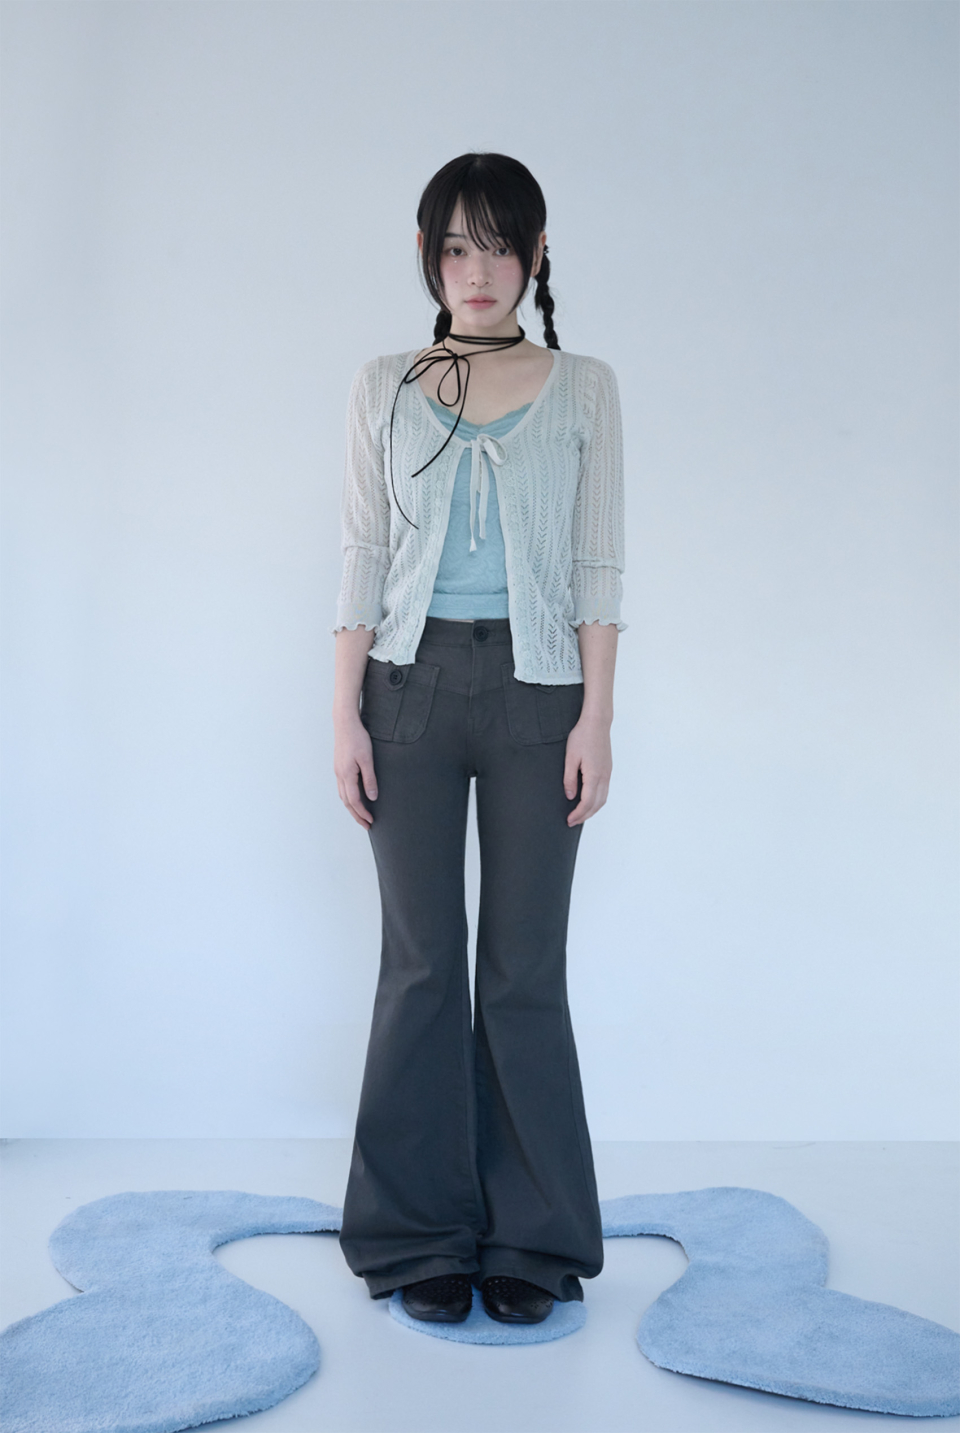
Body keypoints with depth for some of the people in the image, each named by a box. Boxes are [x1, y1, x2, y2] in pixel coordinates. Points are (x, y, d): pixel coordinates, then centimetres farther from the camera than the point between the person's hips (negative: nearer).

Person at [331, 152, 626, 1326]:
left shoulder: (584, 389, 7)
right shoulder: (383, 390, 9)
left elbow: (597, 563, 3)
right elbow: (362, 557, 6)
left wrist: (597, 714, -4)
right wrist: (345, 715, -1)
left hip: (536, 689, -1)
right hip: (411, 684, 1)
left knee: (526, 966, 2)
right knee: (421, 959, 4)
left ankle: (530, 1241, 17)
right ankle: (424, 1237, 18)